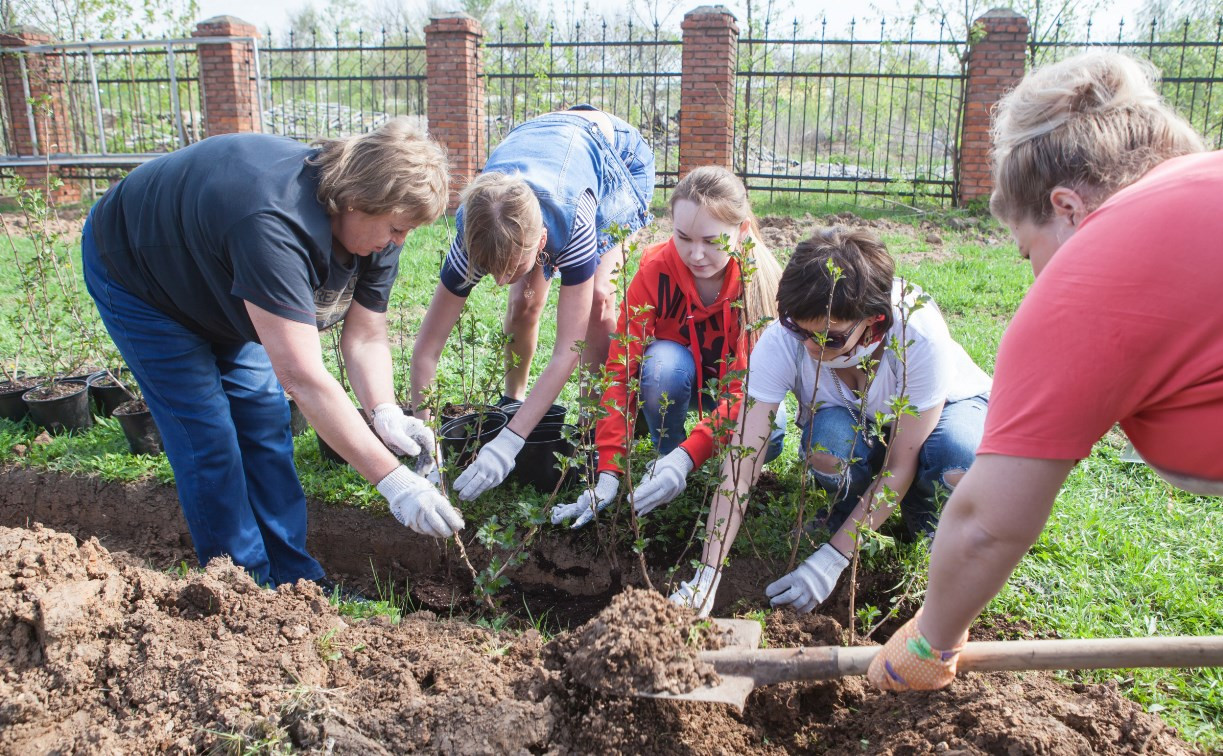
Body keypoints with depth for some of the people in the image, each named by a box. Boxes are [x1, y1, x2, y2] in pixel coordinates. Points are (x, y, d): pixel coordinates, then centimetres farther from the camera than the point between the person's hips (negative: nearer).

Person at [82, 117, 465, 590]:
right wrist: (392, 480, -48)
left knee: (265, 421, 3)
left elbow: (365, 336, -15)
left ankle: (295, 579, 12)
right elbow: (303, 377, -49)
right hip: (134, 275, -7)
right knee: (207, 440, -10)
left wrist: (385, 413, -34)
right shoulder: (274, 226, -46)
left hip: (219, 286, 7)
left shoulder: (375, 226, -20)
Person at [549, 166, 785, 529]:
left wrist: (687, 456, -47)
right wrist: (608, 472, -38)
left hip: (729, 383, 1)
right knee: (662, 364, -36)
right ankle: (665, 448, -8)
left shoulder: (762, 280, -26)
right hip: (679, 369, 0)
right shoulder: (656, 268, -26)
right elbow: (621, 368, -29)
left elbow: (747, 388, -31)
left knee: (767, 435, -30)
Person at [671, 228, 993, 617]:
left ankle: (921, 512, -1)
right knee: (827, 440, -35)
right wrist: (707, 576, -39)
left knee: (957, 458, -36)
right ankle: (846, 511, -2)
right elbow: (741, 463, -34)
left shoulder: (919, 333, -36)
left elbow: (900, 465, -28)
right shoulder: (782, 341, -32)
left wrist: (831, 560, -31)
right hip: (853, 426, 1)